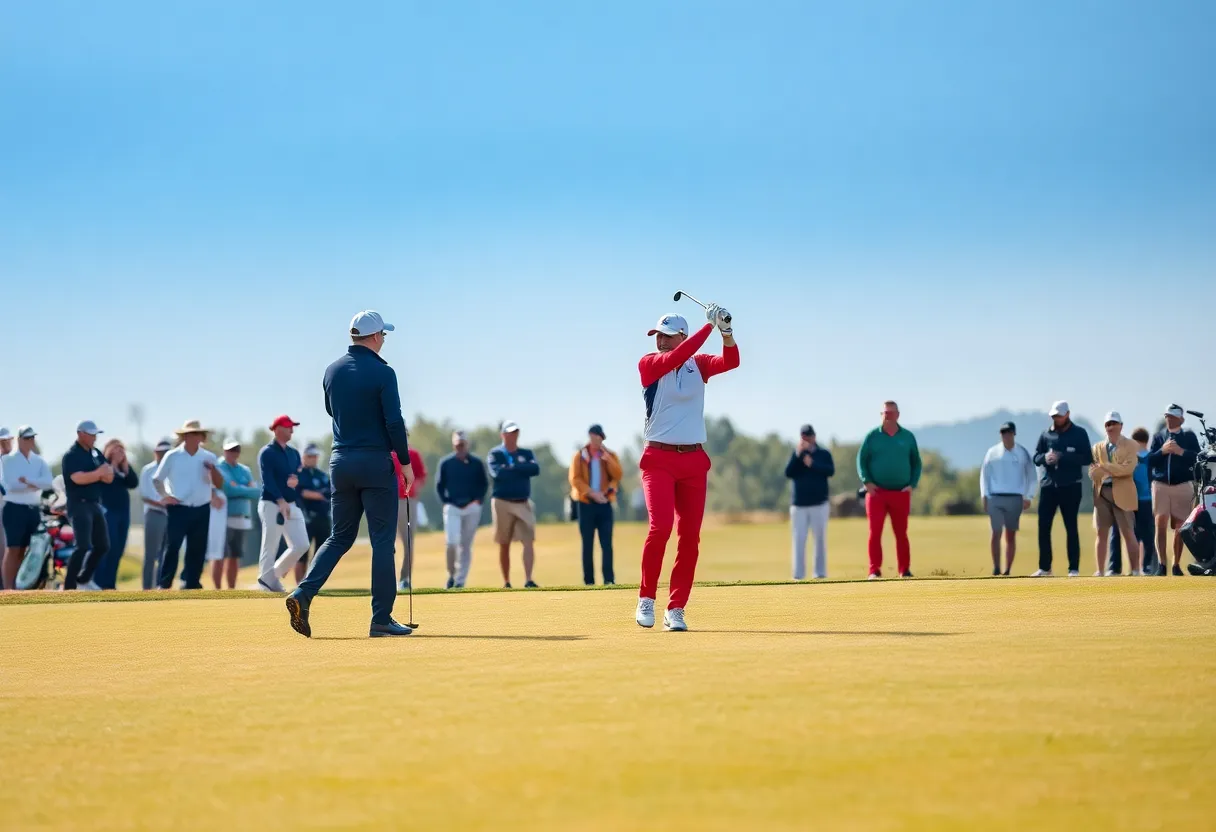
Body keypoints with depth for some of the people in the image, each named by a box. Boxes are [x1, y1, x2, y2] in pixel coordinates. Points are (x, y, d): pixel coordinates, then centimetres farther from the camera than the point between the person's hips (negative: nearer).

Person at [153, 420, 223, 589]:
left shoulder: (208, 458, 6)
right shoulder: (172, 457, -1)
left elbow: (219, 484, 6)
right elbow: (157, 479, 7)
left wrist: (213, 469, -11)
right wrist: (165, 496, -6)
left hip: (202, 510, 3)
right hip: (178, 509, -3)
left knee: (197, 549, 5)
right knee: (172, 547, -10)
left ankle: (191, 584, 14)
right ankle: (164, 584, -8)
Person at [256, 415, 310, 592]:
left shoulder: (294, 453, 17)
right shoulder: (267, 453, -5)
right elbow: (267, 480, -16)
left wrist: (297, 481, -12)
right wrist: (280, 500, -28)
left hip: (293, 505, 7)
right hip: (272, 505, -7)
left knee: (302, 545, 0)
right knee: (270, 548, -7)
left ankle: (274, 575, 14)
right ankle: (266, 581, 1)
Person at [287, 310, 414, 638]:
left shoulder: (332, 371, 7)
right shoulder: (382, 372, -11)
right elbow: (394, 422, -13)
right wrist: (405, 462, -5)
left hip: (340, 462, 6)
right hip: (375, 462, -6)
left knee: (340, 536, 13)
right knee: (382, 540, 0)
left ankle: (303, 593, -6)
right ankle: (381, 619, -1)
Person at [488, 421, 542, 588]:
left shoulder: (526, 454, 12)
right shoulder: (494, 454, 2)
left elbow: (536, 469, -8)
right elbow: (497, 473, -17)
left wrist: (512, 467, -11)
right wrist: (522, 469, -9)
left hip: (523, 504, 2)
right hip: (502, 503, -2)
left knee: (529, 541, -12)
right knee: (504, 545, 3)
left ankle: (528, 580, -19)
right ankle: (506, 582, 12)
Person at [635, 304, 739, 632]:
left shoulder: (699, 364, 7)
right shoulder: (648, 364, -1)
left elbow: (730, 361, -11)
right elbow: (675, 358, -20)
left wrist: (726, 332, -30)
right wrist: (710, 325, -24)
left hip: (694, 460, 3)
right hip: (658, 459, -3)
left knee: (690, 537, 0)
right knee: (661, 526, -20)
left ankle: (676, 609, 8)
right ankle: (646, 599, -6)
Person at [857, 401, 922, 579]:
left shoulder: (908, 437, 7)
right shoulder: (872, 436, 3)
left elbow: (916, 463, 13)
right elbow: (861, 460, 5)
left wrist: (912, 484, 0)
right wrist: (867, 482, -8)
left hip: (901, 493, 1)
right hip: (877, 492, -1)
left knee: (901, 533, 6)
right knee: (875, 532, -8)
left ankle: (904, 570, 13)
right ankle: (874, 570, -6)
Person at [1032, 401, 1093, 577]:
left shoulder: (1079, 433, 0)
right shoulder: (1046, 434, 10)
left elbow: (1087, 458, -7)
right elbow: (1036, 457, 11)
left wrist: (1062, 457, -17)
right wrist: (1045, 457, -13)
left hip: (1070, 486, -3)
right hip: (1047, 485, 3)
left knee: (1071, 528, 1)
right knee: (1043, 527, 1)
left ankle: (1074, 568, 5)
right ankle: (1045, 567, 8)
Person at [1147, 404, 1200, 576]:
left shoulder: (1189, 436, 4)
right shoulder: (1159, 436, 9)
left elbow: (1199, 458, -5)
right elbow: (1149, 460, 2)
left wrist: (1181, 451, -16)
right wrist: (1162, 450, -13)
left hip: (1183, 486, -1)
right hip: (1161, 485, 1)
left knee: (1180, 526, 2)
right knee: (1160, 524, -9)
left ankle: (1177, 565, 9)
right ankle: (1161, 564, -10)